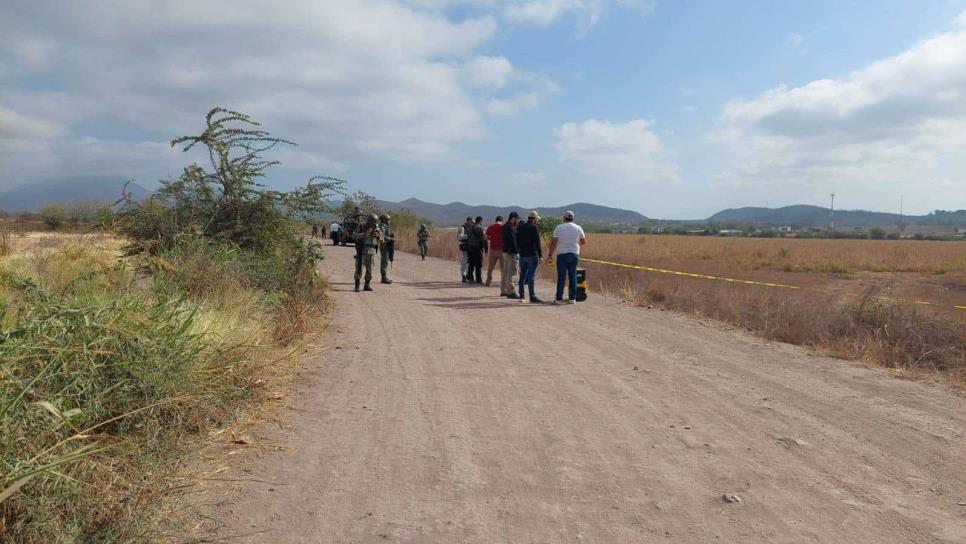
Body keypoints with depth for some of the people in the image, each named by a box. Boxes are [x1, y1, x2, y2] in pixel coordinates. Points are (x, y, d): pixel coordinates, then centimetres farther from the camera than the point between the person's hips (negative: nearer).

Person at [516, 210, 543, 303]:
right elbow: (537, 243, -13)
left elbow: (517, 241, 15)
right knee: (531, 276, -6)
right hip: (532, 255, -6)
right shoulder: (534, 227, -10)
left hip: (522, 255, 6)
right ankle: (532, 296, -5)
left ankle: (521, 295, 15)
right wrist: (540, 255, -11)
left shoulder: (520, 227, 10)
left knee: (522, 275, 12)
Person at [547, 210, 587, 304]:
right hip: (574, 255, 2)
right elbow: (584, 241, 12)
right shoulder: (578, 228, 3)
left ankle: (559, 298, 2)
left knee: (561, 277, 1)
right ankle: (572, 298, 6)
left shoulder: (559, 228, -3)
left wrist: (550, 256, -3)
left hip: (562, 255, -2)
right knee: (573, 276, 7)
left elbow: (553, 243, -6)